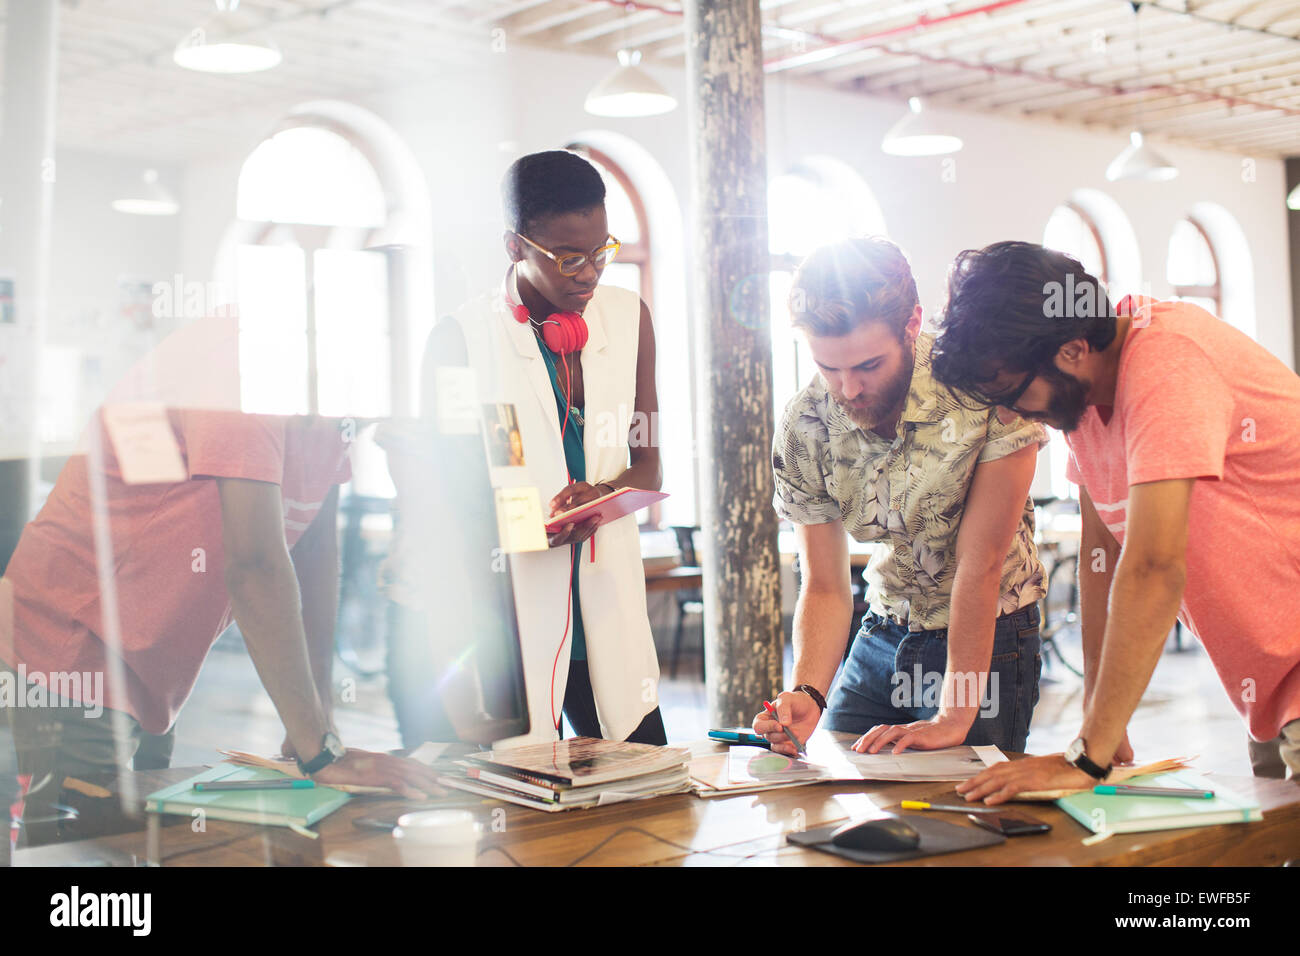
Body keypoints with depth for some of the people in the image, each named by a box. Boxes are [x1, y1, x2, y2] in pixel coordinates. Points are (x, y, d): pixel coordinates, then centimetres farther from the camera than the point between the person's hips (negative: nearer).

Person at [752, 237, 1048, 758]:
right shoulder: (803, 427, -13)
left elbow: (981, 563, -25)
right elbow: (825, 588, -10)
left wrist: (954, 720, -25)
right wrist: (806, 694, -29)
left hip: (988, 640, -4)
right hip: (883, 635, 4)